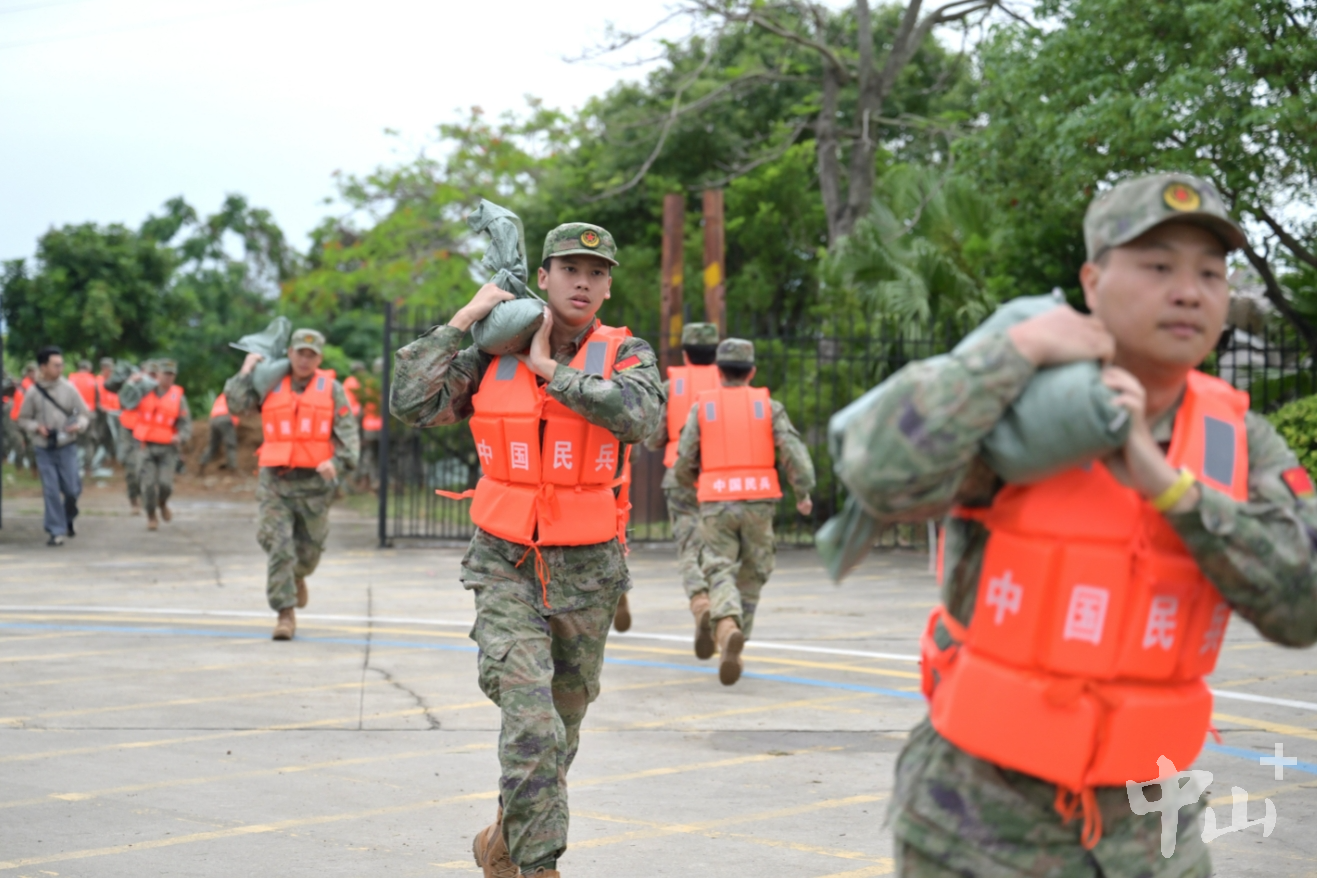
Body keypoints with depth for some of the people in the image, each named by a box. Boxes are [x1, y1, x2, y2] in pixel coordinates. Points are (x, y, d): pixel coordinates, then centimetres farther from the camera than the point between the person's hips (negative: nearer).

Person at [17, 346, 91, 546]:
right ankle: (56, 531, 5)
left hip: (67, 446, 0)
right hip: (44, 449, 0)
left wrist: (79, 425, -17)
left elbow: (85, 413, 4)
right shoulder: (33, 392, -3)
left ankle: (68, 519, 29)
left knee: (71, 489, -1)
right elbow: (23, 419, 7)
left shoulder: (69, 388, -2)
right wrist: (36, 427, -12)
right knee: (51, 490, -2)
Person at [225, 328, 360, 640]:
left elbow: (347, 431, -2)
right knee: (277, 544, -10)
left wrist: (338, 461, -18)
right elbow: (236, 404, -3)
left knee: (309, 548, 10)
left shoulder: (331, 389, 6)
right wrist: (246, 371, 1)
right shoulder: (269, 385, 8)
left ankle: (297, 577, 45)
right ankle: (286, 613, -5)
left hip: (314, 482, 0)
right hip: (275, 480, 0)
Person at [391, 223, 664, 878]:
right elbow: (411, 405, -13)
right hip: (507, 570, -2)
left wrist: (550, 368, -20)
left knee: (560, 731, 17)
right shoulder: (493, 358, -2)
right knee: (531, 726, -19)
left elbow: (640, 416, -26)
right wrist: (462, 320, -12)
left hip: (588, 575, 2)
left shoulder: (625, 355, -4)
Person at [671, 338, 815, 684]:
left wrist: (694, 483, 25)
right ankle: (732, 652, 19)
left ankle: (728, 630, -31)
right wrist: (803, 493, 4)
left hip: (717, 505, -1)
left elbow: (683, 465, 3)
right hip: (758, 503, 1)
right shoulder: (768, 406, 6)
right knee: (750, 578, 16)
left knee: (720, 575, -1)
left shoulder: (702, 407, 5)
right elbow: (792, 451, -8)